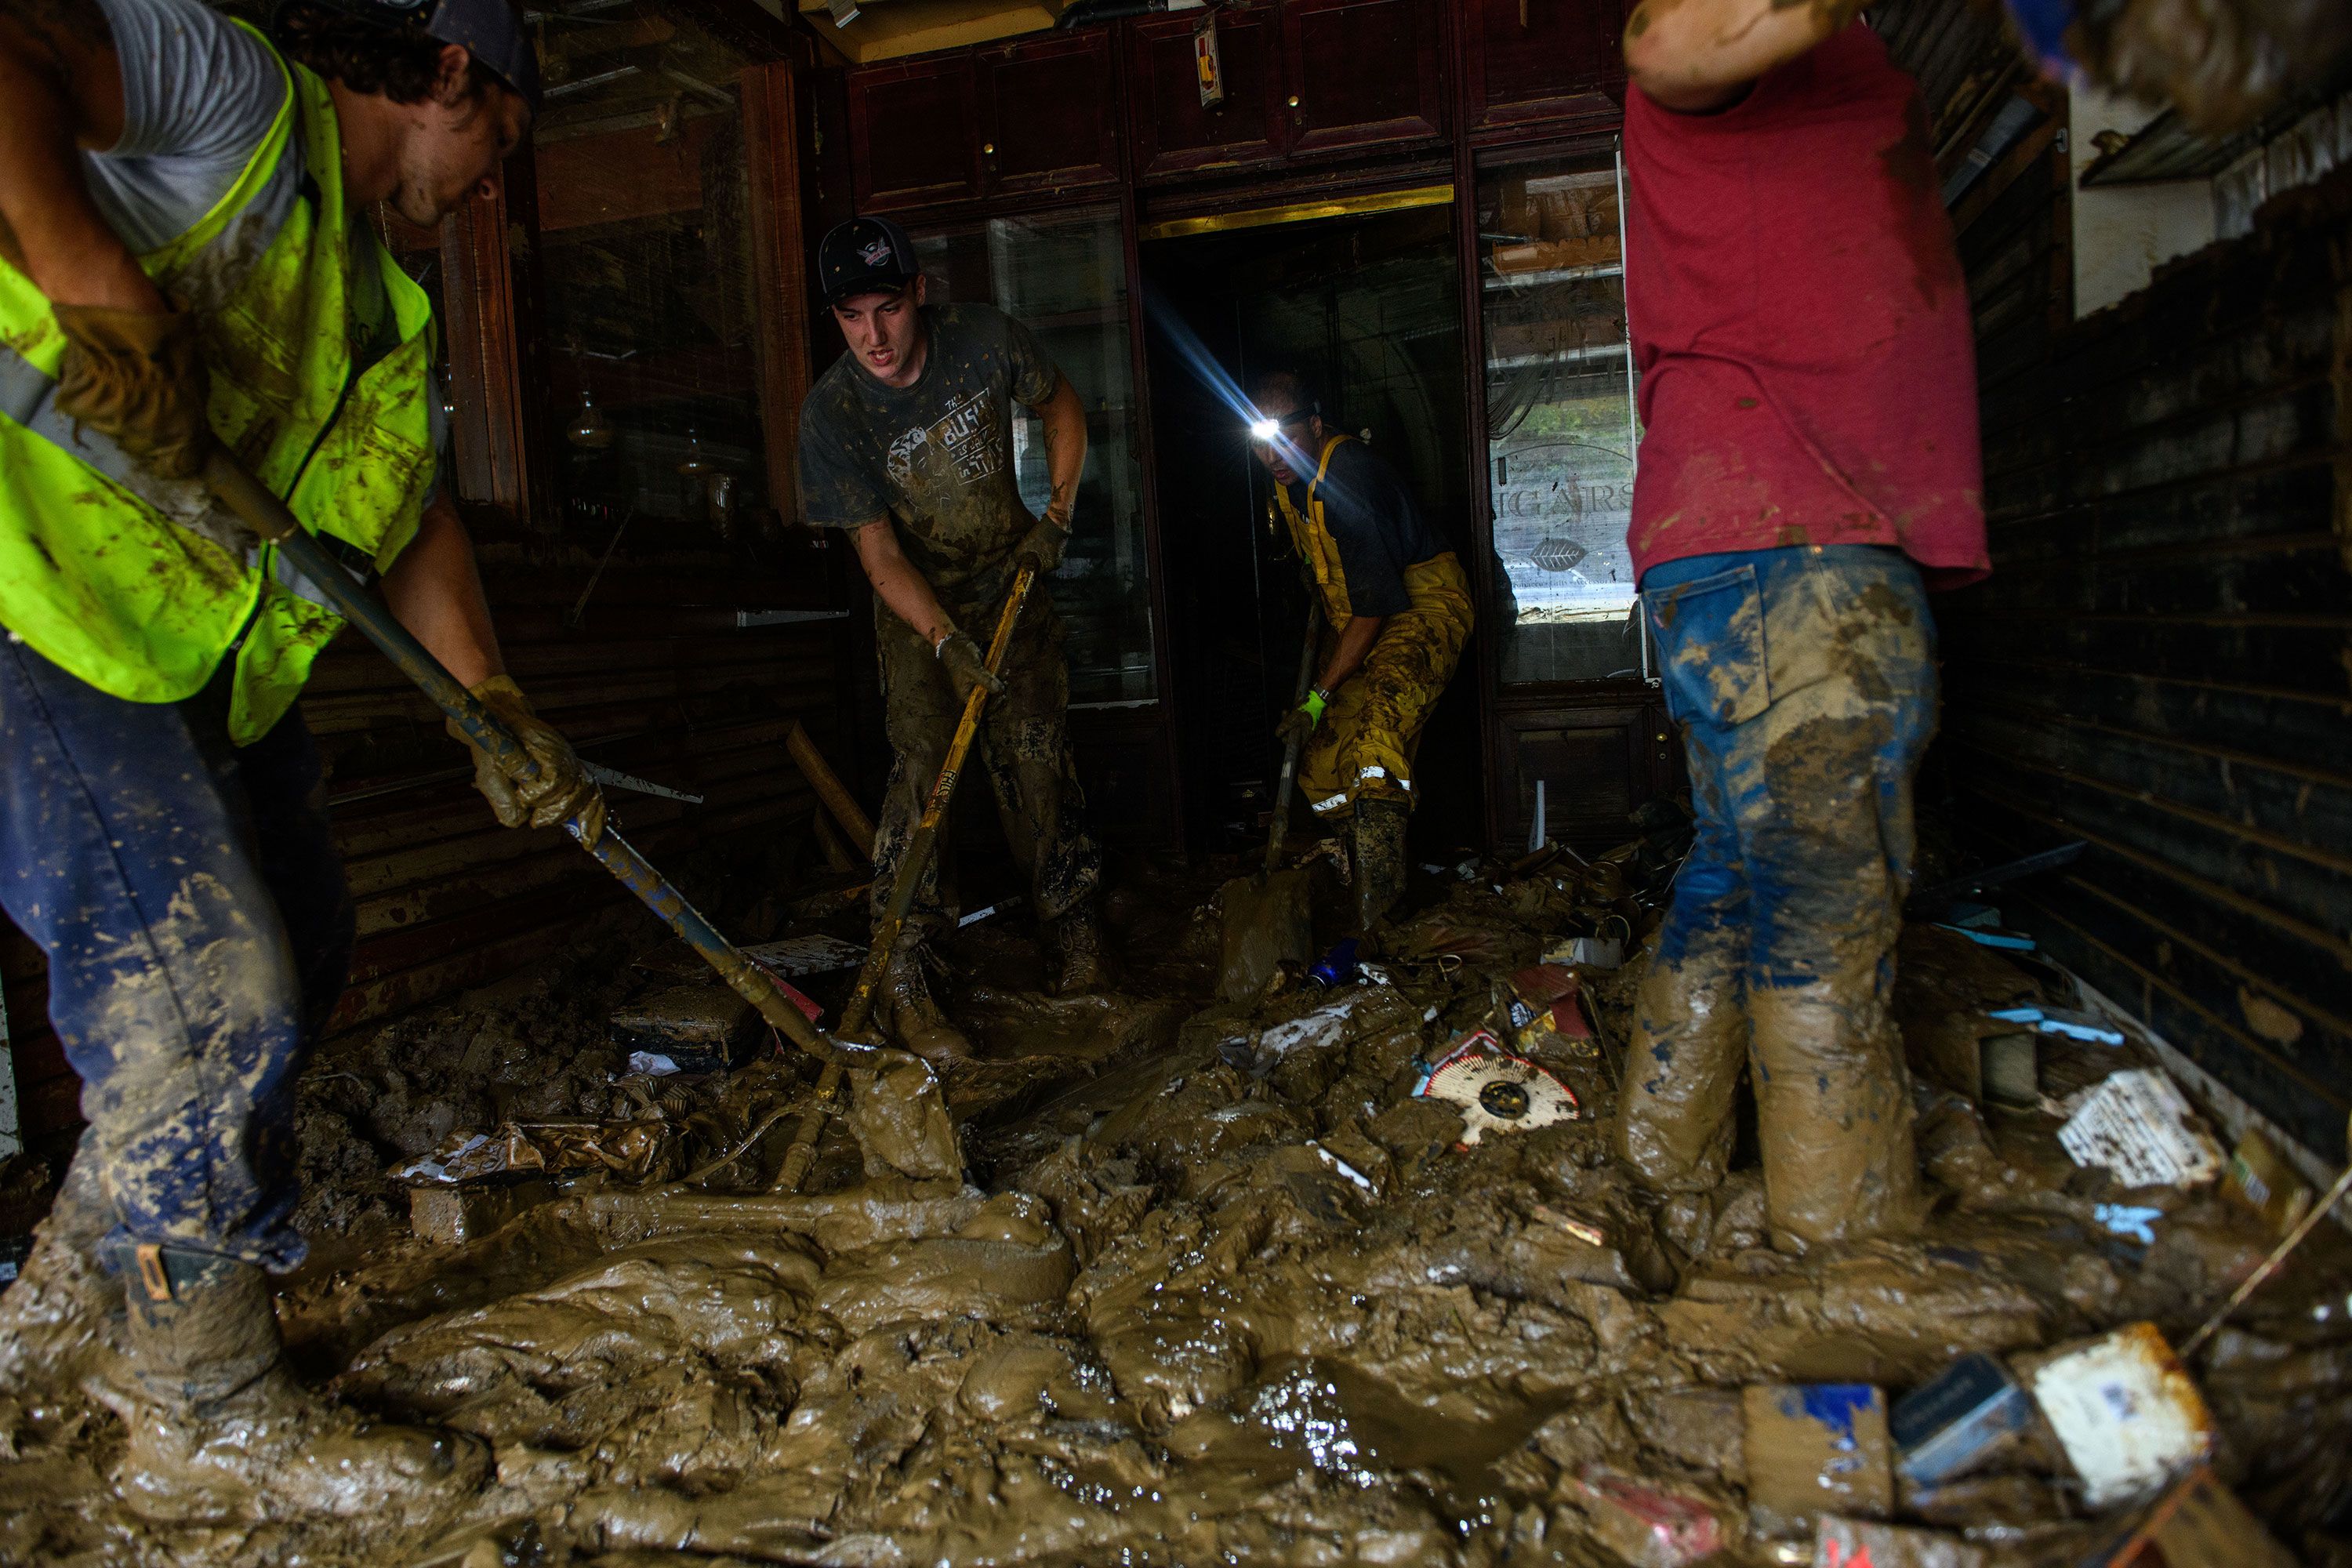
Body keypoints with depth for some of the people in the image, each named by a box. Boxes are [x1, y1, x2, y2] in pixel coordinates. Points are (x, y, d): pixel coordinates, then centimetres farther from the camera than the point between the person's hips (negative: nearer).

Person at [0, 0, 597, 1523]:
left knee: (294, 954, 14)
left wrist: (500, 714, 15)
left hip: (206, 656, 10)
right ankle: (210, 1422, 8)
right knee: (212, 996, -11)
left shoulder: (381, 294, 20)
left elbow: (415, 512, 20)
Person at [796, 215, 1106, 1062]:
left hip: (1012, 580, 2)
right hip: (919, 607, -2)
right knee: (924, 767, -15)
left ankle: (1073, 941, 10)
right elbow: (879, 554, -20)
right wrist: (946, 641, -33)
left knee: (1038, 760, -3)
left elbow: (1062, 407, 5)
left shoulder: (983, 337, -15)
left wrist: (1056, 515, -5)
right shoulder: (832, 411, -21)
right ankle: (902, 981, -12)